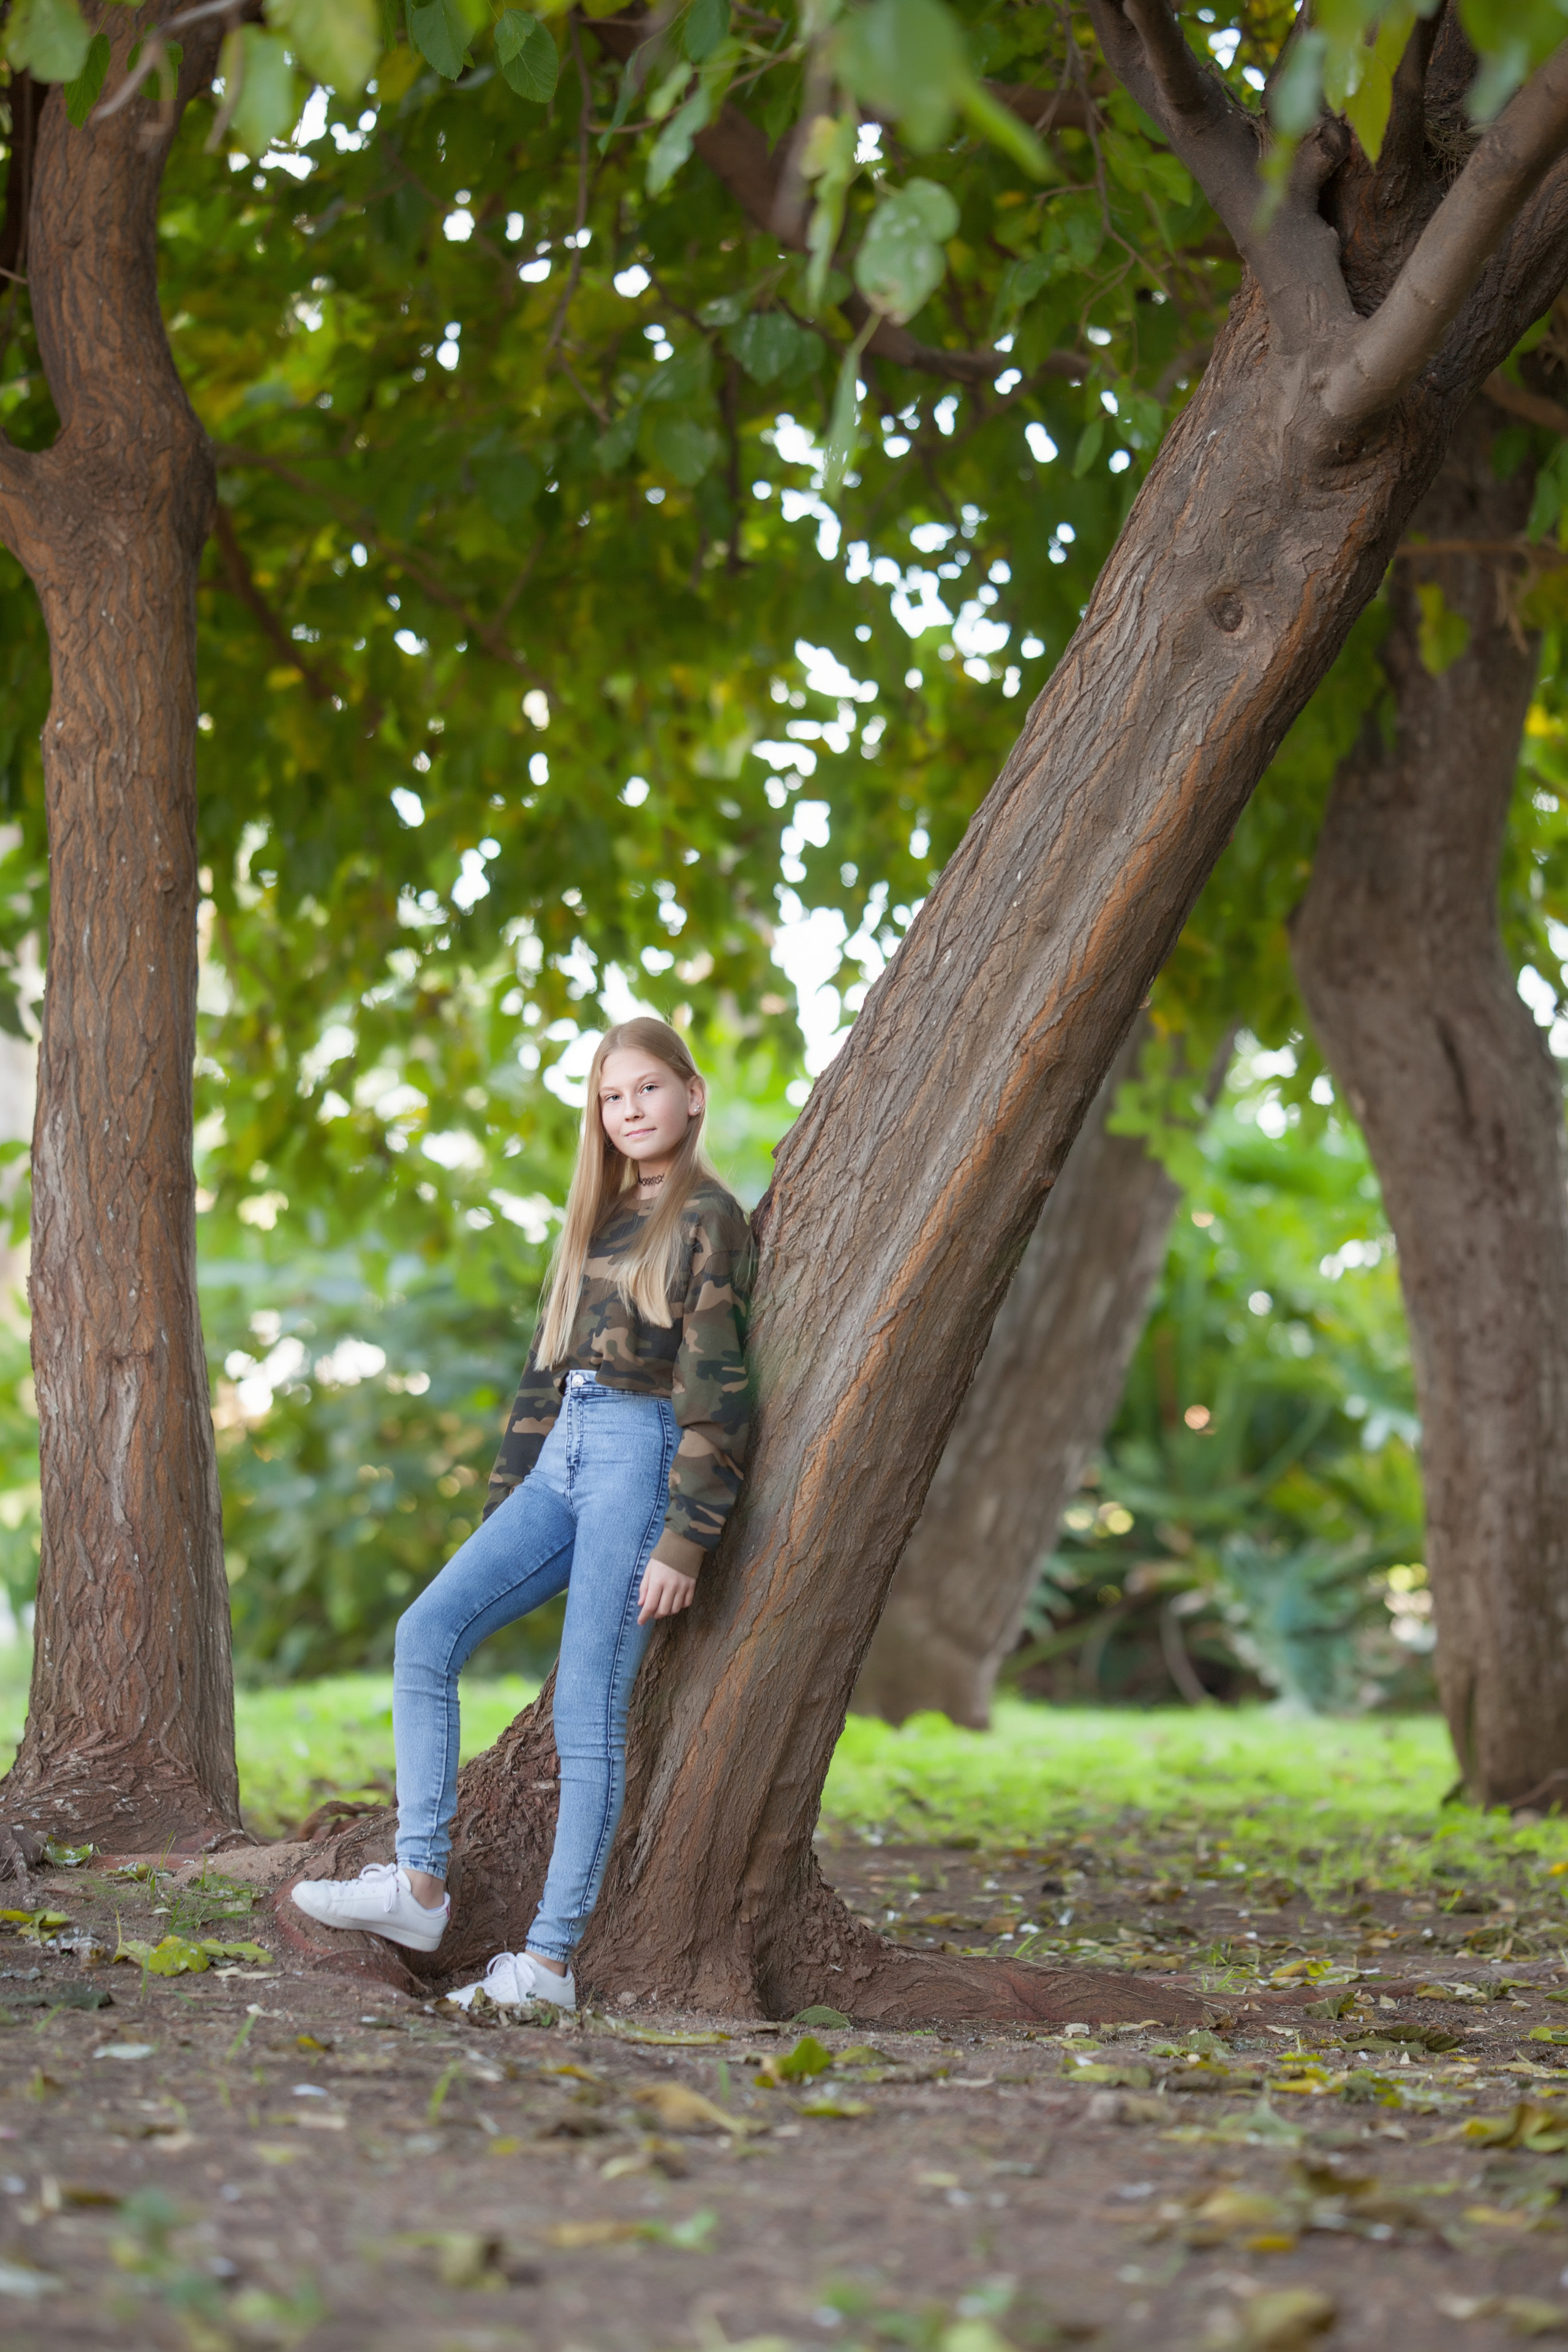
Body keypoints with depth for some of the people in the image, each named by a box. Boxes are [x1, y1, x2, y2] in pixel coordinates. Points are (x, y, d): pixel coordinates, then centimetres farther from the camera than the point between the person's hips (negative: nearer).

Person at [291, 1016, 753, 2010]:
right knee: (427, 1631, -7)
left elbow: (714, 1392, -11)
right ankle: (421, 1885, -5)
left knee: (589, 1714, -8)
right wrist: (501, 1504, 19)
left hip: (639, 1454, -8)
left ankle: (550, 1963, -5)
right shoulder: (600, 1217, 19)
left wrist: (684, 1542, -16)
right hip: (563, 1458, 8)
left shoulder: (707, 1219, -5)